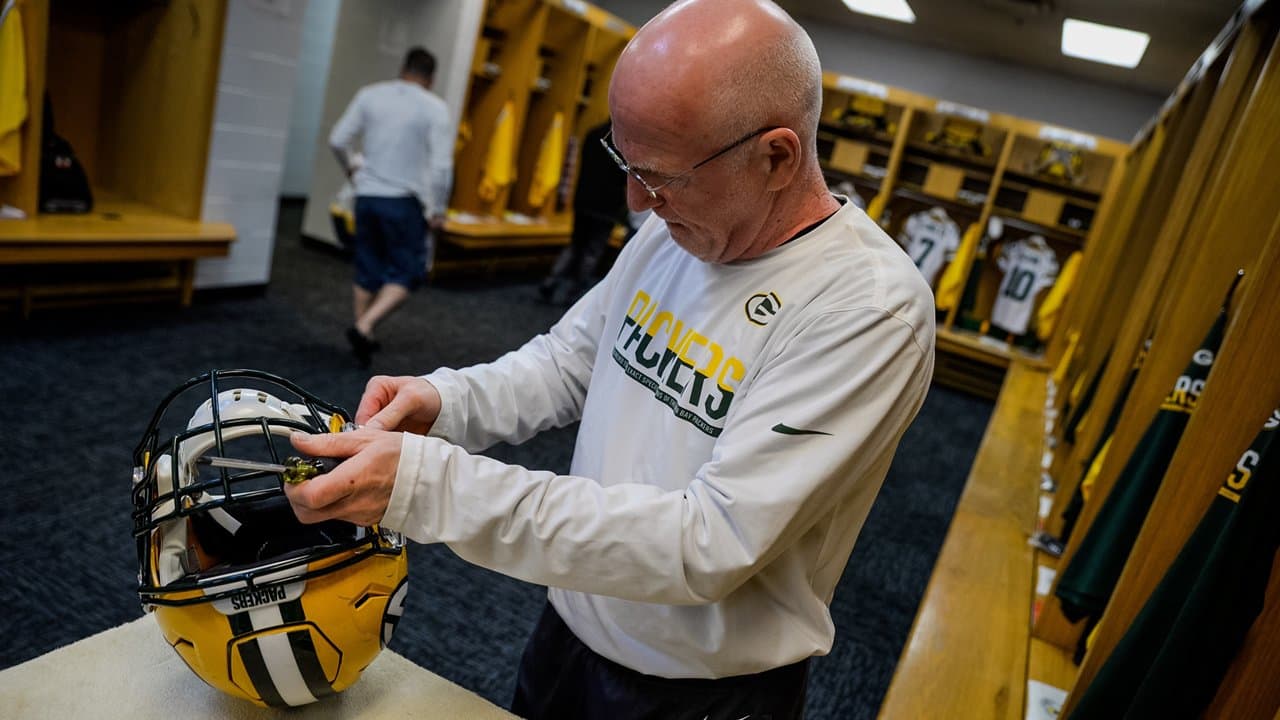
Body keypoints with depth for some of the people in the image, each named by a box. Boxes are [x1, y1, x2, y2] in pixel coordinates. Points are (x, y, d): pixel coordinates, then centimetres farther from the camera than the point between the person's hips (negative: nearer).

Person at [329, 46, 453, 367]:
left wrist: (351, 169, 24)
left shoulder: (370, 95, 4)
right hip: (405, 201, -4)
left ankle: (362, 336, 22)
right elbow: (442, 164, -12)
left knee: (367, 270, 15)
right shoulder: (434, 107, -6)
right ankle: (364, 327, -11)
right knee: (405, 272, 6)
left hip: (367, 195, 4)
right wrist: (438, 210, -3)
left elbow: (338, 140, 4)